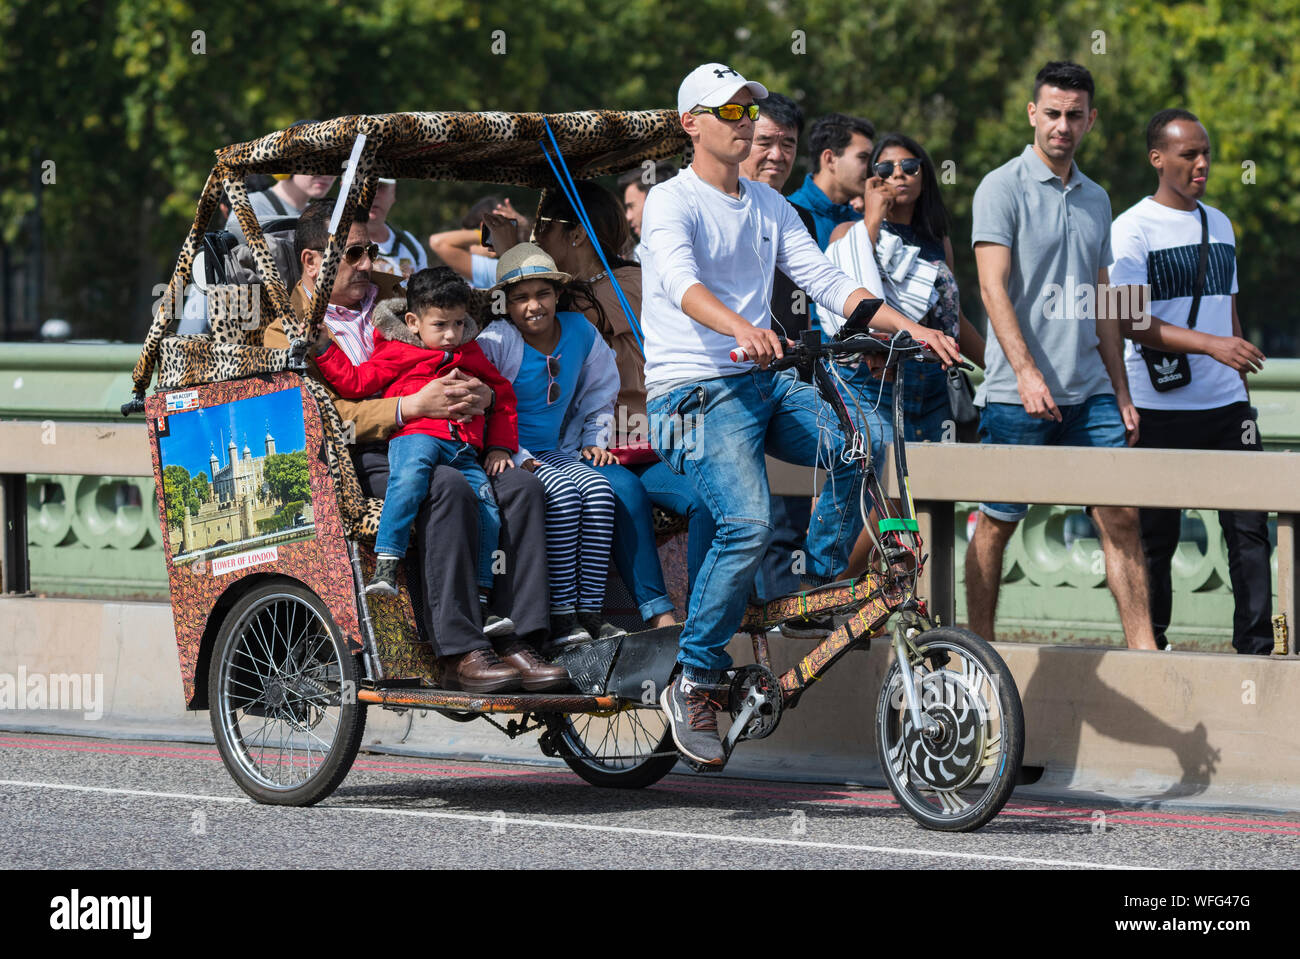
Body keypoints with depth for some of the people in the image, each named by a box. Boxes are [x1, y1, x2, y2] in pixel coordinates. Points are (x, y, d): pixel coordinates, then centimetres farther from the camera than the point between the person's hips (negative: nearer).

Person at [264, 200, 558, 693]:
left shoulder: (393, 297, 25)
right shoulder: (285, 329, 7)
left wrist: (480, 394, -1)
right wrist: (412, 406, -20)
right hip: (360, 463, -6)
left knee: (521, 485, -20)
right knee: (447, 487, -34)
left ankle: (522, 642, -28)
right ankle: (459, 653, -37)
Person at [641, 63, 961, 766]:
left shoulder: (769, 206, 17)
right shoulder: (671, 202, -6)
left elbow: (826, 281, 11)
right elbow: (683, 283, -25)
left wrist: (911, 328, -4)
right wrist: (741, 329, -46)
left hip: (764, 385, 7)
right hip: (694, 390, -7)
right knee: (749, 523, -26)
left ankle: (817, 589, 1)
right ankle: (692, 684, -13)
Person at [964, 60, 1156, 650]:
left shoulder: (1095, 199, 16)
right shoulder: (1003, 188, -4)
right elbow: (994, 288, -13)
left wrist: (1122, 395, 15)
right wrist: (1027, 373, -23)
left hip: (1089, 391, 5)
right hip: (1018, 395, -5)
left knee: (1121, 516, -2)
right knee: (997, 523, 2)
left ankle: (1143, 647, -1)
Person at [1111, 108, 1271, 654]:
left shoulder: (1219, 225, 16)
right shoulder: (1132, 229, -5)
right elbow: (1130, 320, -15)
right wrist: (1211, 344, -24)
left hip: (1226, 405, 5)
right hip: (1160, 407, -5)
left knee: (1249, 527, -3)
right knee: (1156, 536, 1)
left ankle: (1256, 649, -1)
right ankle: (1149, 648, 10)